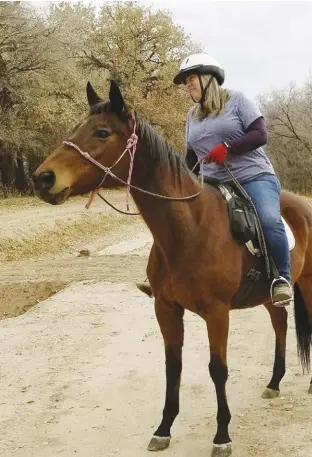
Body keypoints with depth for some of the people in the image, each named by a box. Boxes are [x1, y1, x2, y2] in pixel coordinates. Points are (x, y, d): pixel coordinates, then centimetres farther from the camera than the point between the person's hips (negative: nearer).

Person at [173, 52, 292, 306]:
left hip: (254, 178, -6)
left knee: (269, 221, -31)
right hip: (213, 186, 6)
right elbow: (192, 156, 24)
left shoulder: (237, 99, 0)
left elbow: (260, 135, -9)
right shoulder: (192, 115, 18)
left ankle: (282, 278, -17)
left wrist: (227, 147, -22)